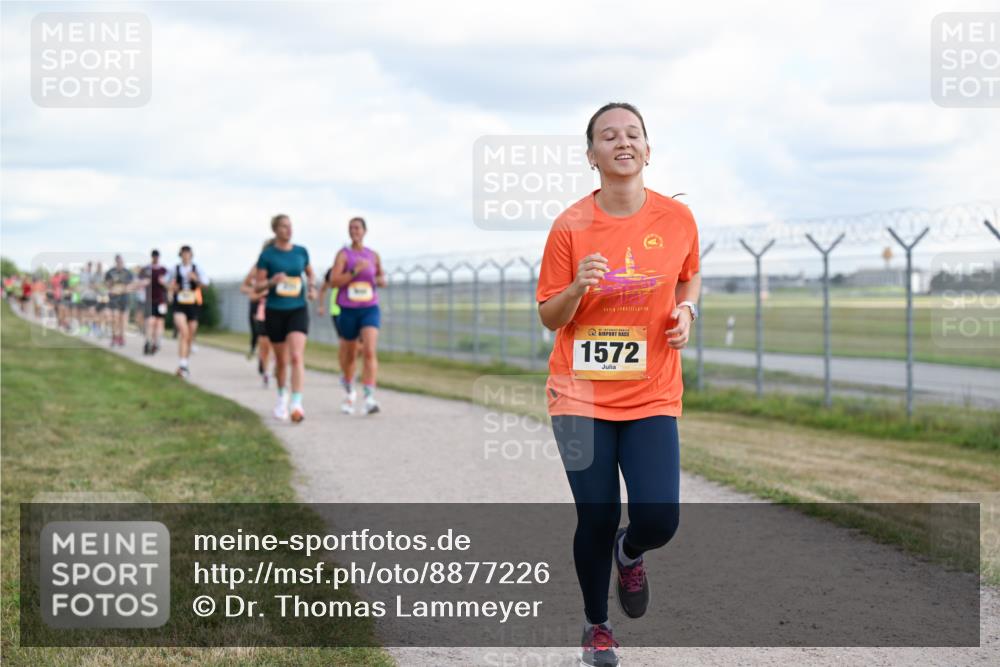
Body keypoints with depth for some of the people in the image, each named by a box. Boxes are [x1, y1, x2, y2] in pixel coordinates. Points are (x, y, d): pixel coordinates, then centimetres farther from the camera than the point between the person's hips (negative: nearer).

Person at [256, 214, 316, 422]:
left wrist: (312, 288, 3)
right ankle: (282, 397, 37)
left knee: (297, 357, -17)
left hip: (298, 310, 0)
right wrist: (273, 281, -22)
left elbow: (309, 272, 23)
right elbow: (258, 285, -2)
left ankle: (296, 404, -23)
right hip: (275, 311, 0)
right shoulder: (267, 255, -3)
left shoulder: (301, 252, 4)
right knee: (281, 360, 11)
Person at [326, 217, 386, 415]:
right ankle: (349, 391, 39)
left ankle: (369, 398, -22)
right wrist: (355, 271, -22)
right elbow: (333, 281, -13)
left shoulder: (373, 255, 7)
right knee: (349, 354, 12)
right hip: (348, 309, -1)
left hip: (370, 309, 1)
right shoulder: (343, 254, -3)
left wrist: (379, 280, -2)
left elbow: (382, 279, 21)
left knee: (370, 352, -17)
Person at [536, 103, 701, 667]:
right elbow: (549, 317, -1)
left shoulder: (677, 218, -1)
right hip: (582, 396, -1)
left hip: (652, 396, 1)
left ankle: (629, 552, 28)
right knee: (596, 519, 0)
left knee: (659, 520, -10)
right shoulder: (571, 225, -6)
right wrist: (578, 287, -21)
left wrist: (686, 311, -2)